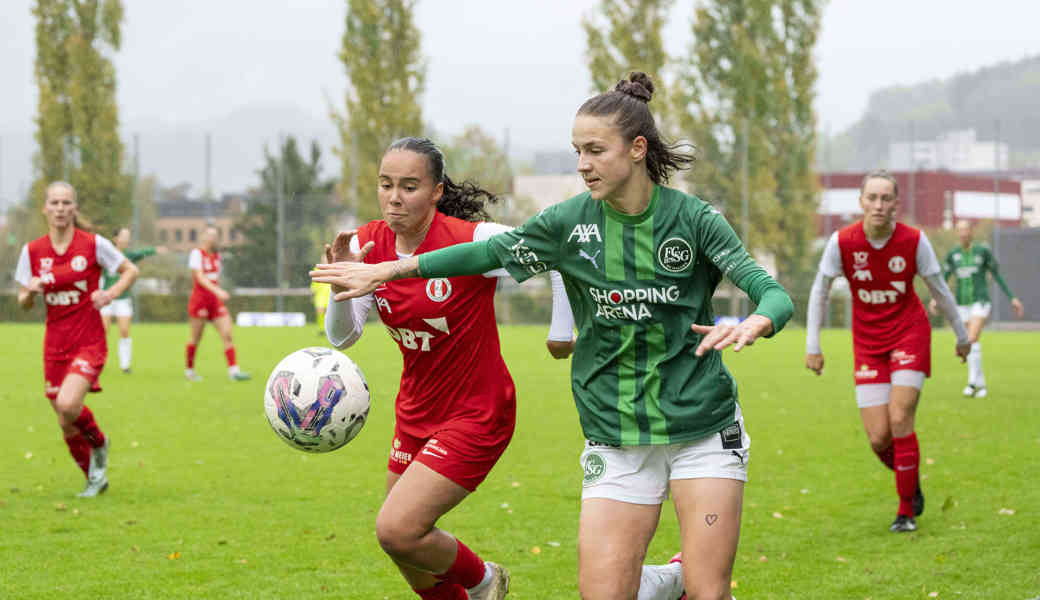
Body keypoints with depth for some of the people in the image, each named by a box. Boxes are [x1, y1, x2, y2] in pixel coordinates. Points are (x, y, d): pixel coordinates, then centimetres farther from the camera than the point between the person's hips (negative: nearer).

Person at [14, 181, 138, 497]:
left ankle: (99, 444, 6)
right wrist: (30, 291, -15)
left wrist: (111, 293, -13)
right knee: (66, 424, 6)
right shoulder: (32, 251, 2)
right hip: (55, 343, 4)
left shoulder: (94, 244, -6)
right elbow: (24, 303, 8)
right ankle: (95, 477, 29)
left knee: (68, 404, -25)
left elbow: (131, 270, 5)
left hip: (89, 341, -4)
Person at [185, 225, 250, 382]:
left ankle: (233, 370, -11)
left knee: (227, 334, -7)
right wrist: (217, 291, -30)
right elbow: (200, 277, -19)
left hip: (215, 302, 6)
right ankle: (189, 370, 20)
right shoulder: (197, 254, -8)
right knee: (195, 338, 3)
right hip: (199, 299, -6)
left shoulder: (217, 255, 13)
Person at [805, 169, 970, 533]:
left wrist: (961, 335, 13)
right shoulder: (842, 242, -12)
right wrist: (812, 345, 1)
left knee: (900, 422, -15)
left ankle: (906, 511, 1)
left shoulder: (914, 241, -12)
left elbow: (938, 289, 2)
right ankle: (912, 484, 27)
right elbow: (819, 291, 2)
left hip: (909, 336, -1)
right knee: (878, 438, -5)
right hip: (867, 344, 1)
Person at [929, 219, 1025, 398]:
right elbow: (943, 279, 7)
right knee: (968, 345, 5)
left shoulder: (983, 252, -2)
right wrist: (935, 298, -9)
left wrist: (1012, 298, 3)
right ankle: (981, 385, 18)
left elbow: (997, 276, 4)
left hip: (980, 301, -4)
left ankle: (973, 382, -21)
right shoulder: (952, 254, 7)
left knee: (972, 340, -22)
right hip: (962, 303, 4)